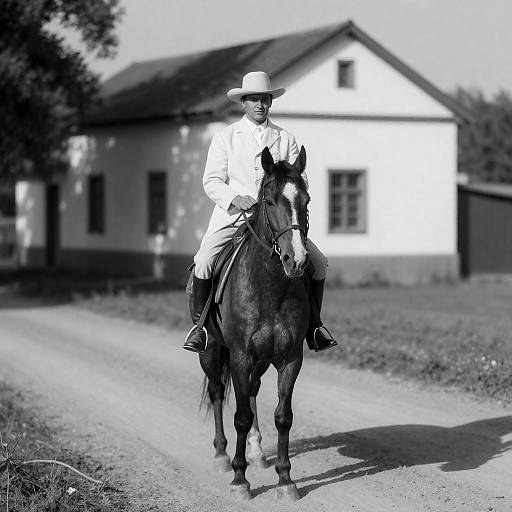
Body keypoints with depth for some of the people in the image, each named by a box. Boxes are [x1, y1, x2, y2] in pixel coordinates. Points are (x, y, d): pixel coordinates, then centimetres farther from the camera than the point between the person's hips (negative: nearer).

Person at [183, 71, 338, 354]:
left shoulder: (286, 139, 11)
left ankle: (313, 323, 7)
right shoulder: (225, 137, 7)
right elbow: (212, 181, 2)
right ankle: (199, 323, -4)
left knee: (317, 261, -11)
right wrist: (235, 198, -16)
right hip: (232, 214, -1)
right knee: (204, 262, -25)